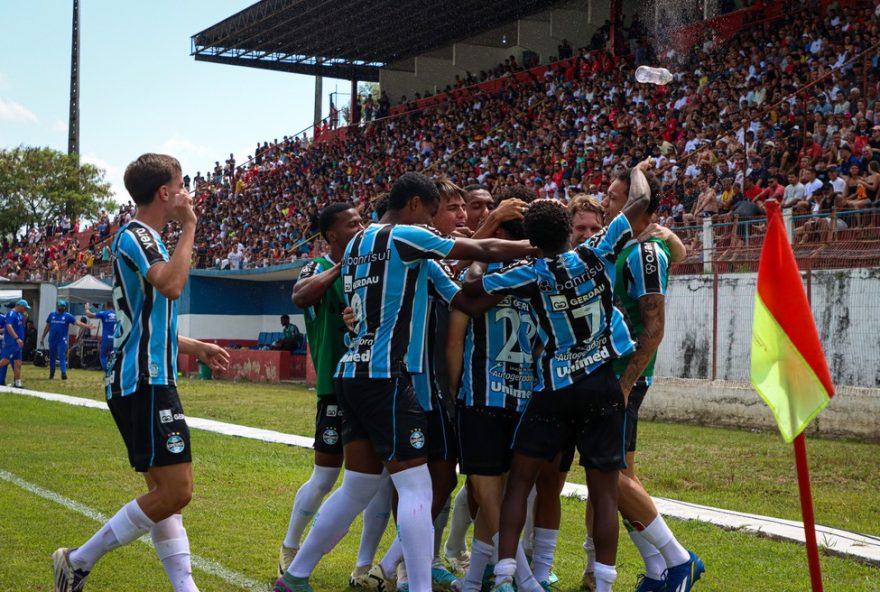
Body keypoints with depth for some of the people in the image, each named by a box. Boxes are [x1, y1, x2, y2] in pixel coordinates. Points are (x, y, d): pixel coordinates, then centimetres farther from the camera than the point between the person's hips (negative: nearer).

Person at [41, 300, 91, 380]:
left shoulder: (68, 316, -1)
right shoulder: (51, 315, 8)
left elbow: (77, 322, -10)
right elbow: (47, 327, 14)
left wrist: (88, 327, -23)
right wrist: (42, 337, 14)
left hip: (62, 340, -3)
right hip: (52, 340, 3)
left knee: (62, 356, -11)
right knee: (52, 357, 11)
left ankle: (63, 373, -17)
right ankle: (51, 373, 23)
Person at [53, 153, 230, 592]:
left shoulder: (143, 238, 20)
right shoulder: (134, 235, -10)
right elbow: (172, 284, -29)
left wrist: (196, 347, 29)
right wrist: (189, 227, -17)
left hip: (147, 381, 11)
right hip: (144, 383, -11)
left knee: (164, 492, 9)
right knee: (175, 491, -12)